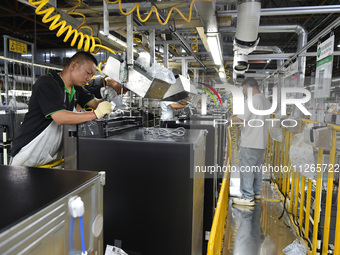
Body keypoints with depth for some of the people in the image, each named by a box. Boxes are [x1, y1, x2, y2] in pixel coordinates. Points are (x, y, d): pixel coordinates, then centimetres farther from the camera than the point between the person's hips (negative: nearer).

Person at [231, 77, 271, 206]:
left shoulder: (252, 100, -15)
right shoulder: (266, 101, 13)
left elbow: (241, 119, -21)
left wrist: (230, 120, -4)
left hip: (250, 143, -9)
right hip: (261, 142, 9)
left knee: (246, 169, -1)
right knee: (257, 168, 18)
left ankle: (248, 197, 5)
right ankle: (256, 192, 30)